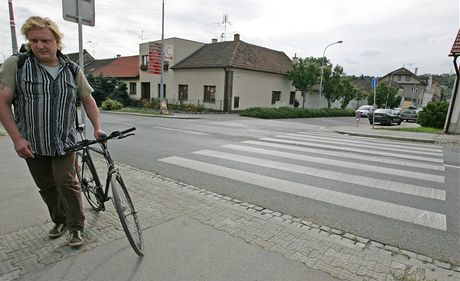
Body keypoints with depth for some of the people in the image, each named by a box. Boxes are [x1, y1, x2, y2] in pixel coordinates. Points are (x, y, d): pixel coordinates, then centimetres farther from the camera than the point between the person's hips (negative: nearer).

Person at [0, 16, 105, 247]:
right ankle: (60, 220, 32)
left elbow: (88, 100, 7)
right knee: (47, 186, 12)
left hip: (64, 141, -1)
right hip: (31, 144, 1)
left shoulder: (72, 70, 1)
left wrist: (97, 128, -4)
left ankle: (76, 227, 9)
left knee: (67, 183, -5)